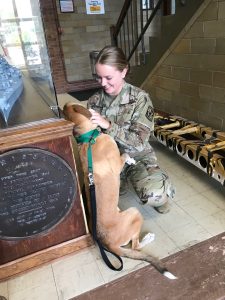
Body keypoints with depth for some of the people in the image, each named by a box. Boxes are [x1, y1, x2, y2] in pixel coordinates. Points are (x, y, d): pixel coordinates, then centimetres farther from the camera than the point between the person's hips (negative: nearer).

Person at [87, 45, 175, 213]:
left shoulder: (140, 98, -15)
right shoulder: (95, 101, -4)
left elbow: (139, 142, -21)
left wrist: (108, 126, -33)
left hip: (137, 156, -3)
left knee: (154, 196, -31)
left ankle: (160, 191, 8)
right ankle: (119, 181, 10)